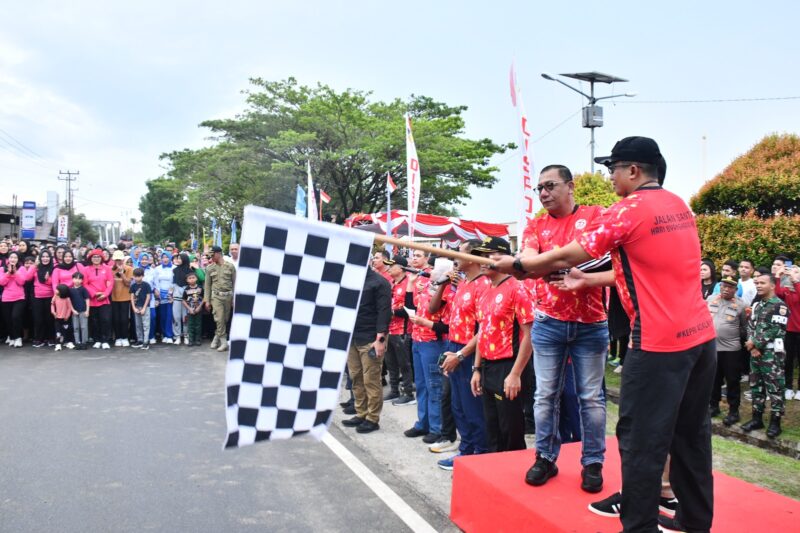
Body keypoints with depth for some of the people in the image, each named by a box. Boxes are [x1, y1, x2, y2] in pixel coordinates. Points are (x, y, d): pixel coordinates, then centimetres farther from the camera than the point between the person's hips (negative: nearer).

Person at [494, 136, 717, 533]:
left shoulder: (629, 210, -12)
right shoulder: (679, 206, 13)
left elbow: (565, 257, -9)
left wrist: (515, 265, 4)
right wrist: (588, 280, 20)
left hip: (660, 341, -9)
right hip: (702, 335, 9)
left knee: (642, 438, 0)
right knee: (690, 433, 18)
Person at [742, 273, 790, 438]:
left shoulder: (779, 305, -9)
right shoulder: (757, 305, 16)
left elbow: (775, 330, -16)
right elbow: (750, 326, 12)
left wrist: (755, 343, -11)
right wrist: (752, 346, -4)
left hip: (772, 353, -8)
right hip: (755, 352, 8)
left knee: (774, 387, -3)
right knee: (756, 386, 12)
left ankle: (775, 422, 5)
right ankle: (757, 418, 21)